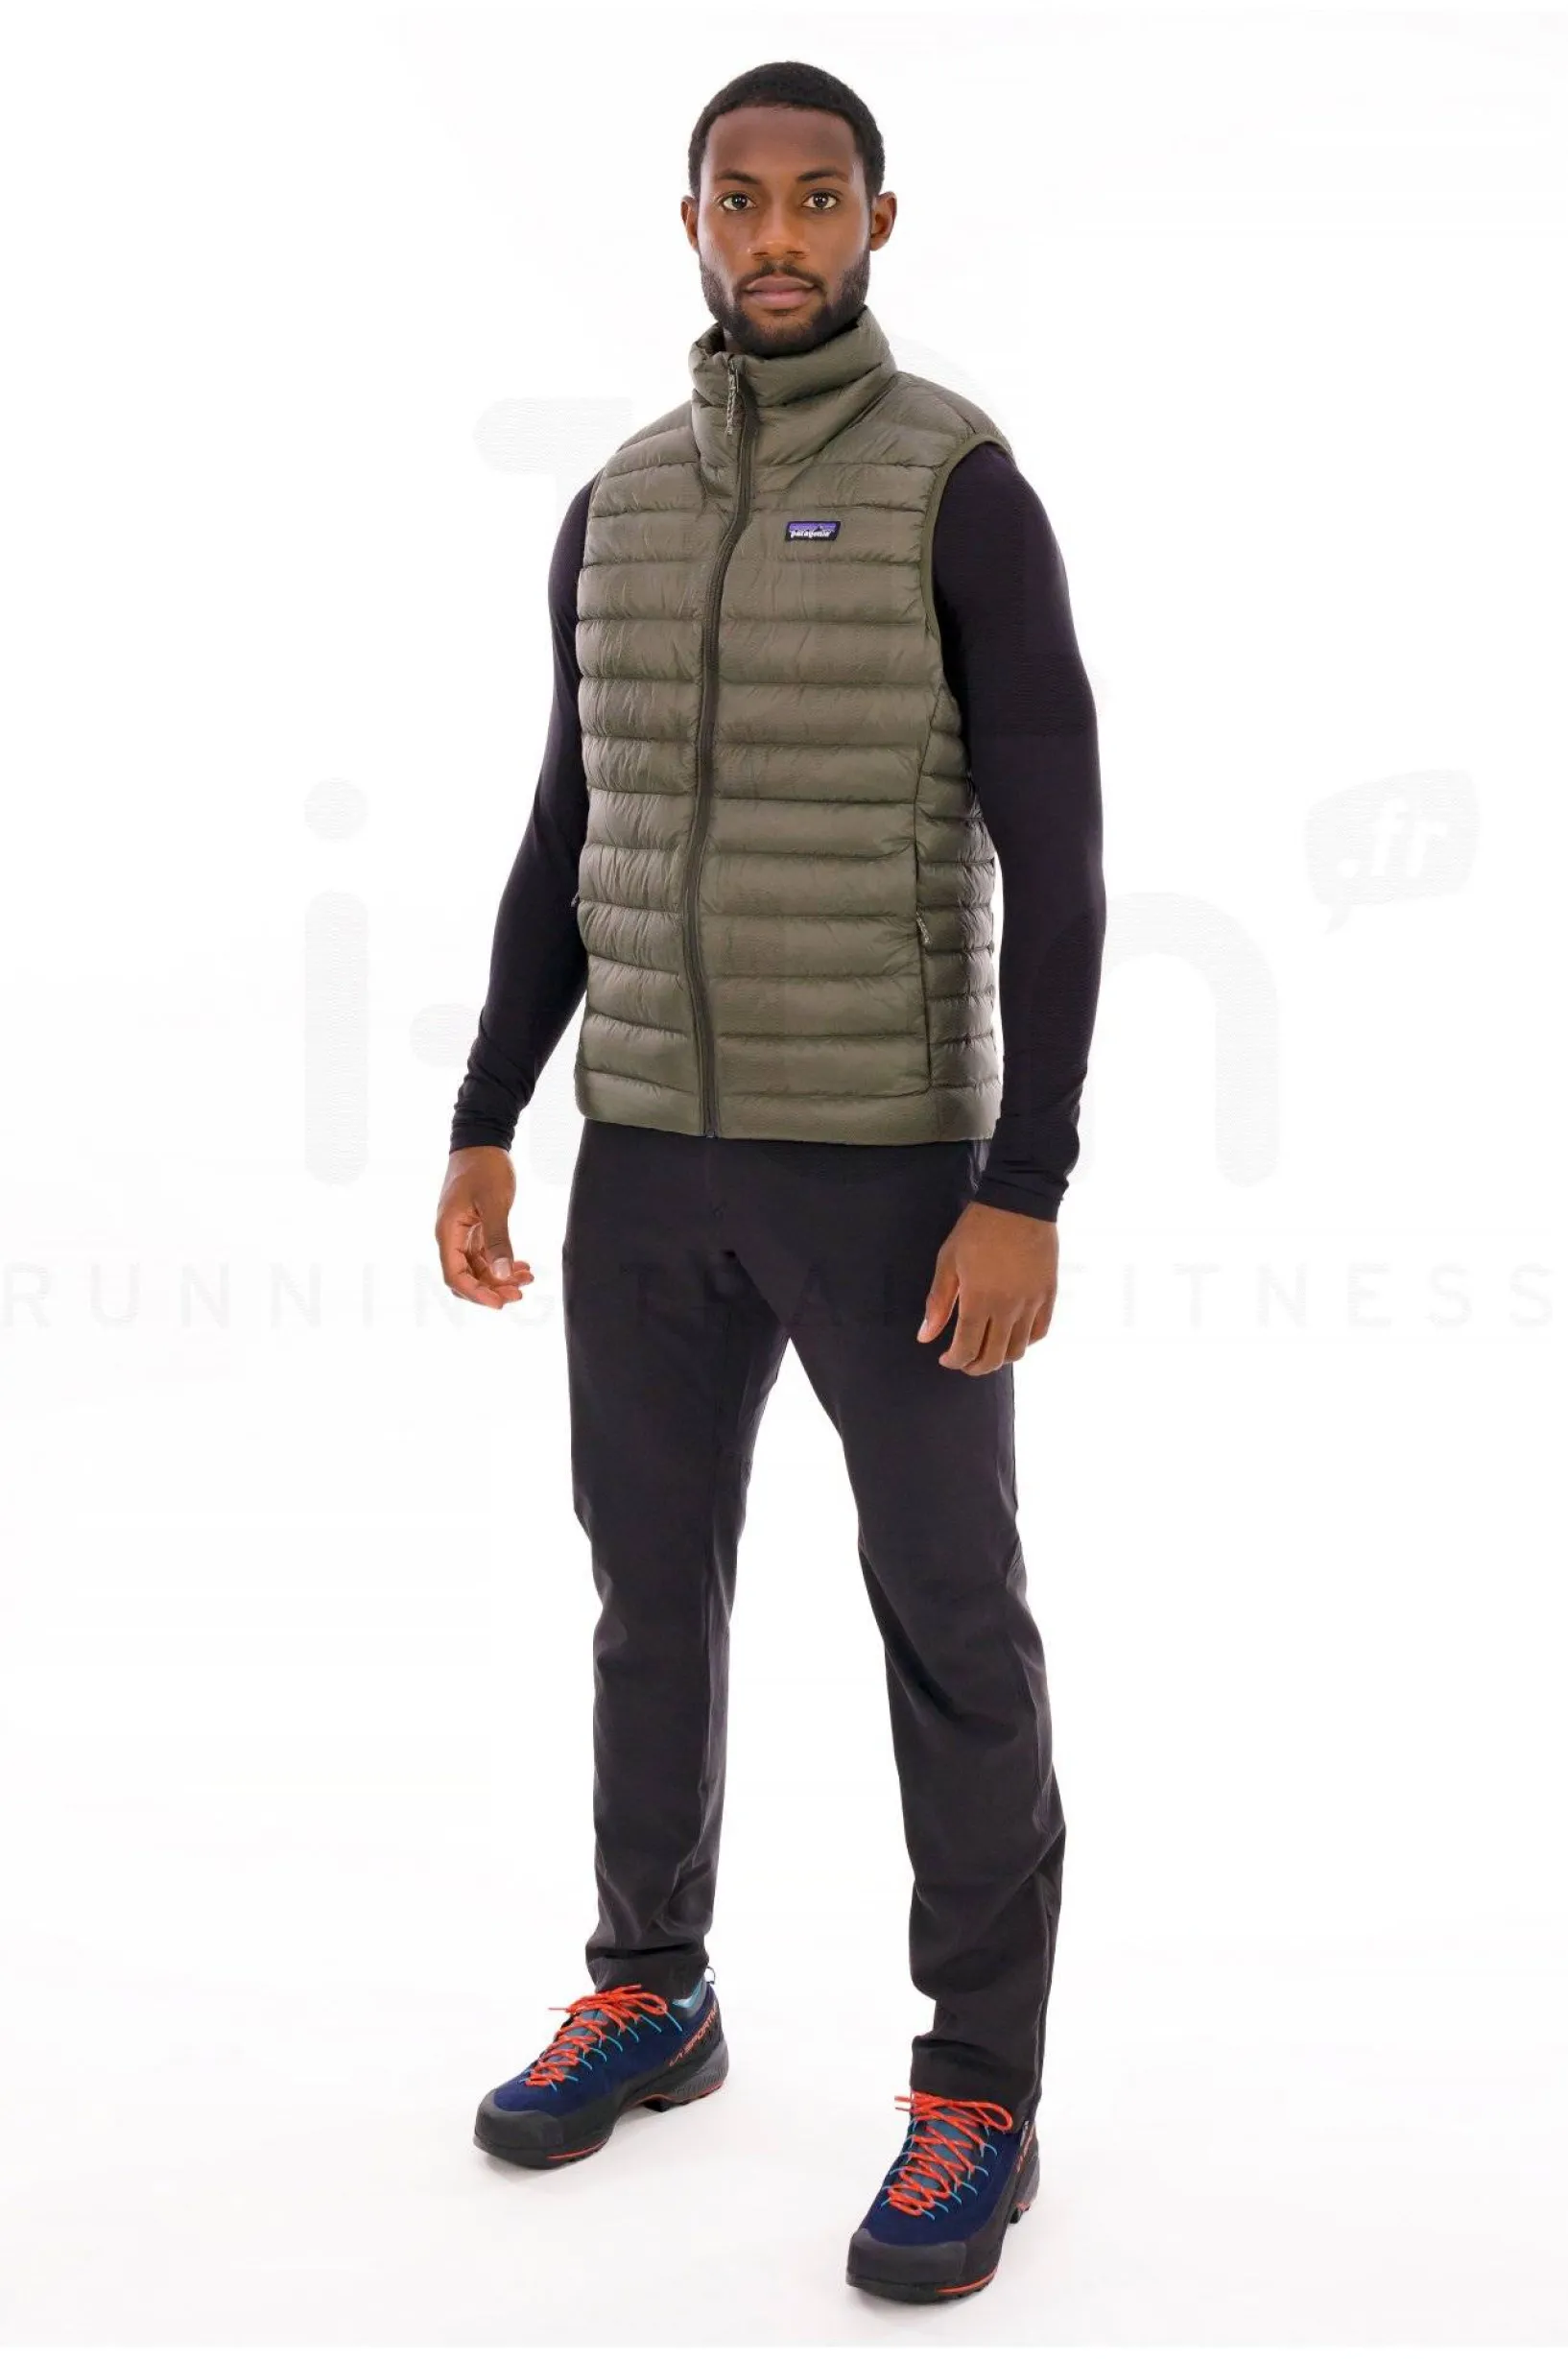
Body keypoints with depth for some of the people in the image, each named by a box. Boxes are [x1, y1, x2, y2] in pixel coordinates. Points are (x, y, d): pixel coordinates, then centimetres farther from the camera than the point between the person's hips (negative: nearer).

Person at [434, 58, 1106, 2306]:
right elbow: (573, 850, 14)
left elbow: (1057, 867, -12)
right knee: (654, 1579, 13)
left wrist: (1025, 1196, -18)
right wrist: (482, 1135, 9)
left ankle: (976, 2099, 14)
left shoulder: (966, 489, -9)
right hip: (658, 1146, 6)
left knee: (950, 1622, 1)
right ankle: (650, 1996, 32)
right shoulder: (620, 511, 9)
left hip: (890, 1152, -5)